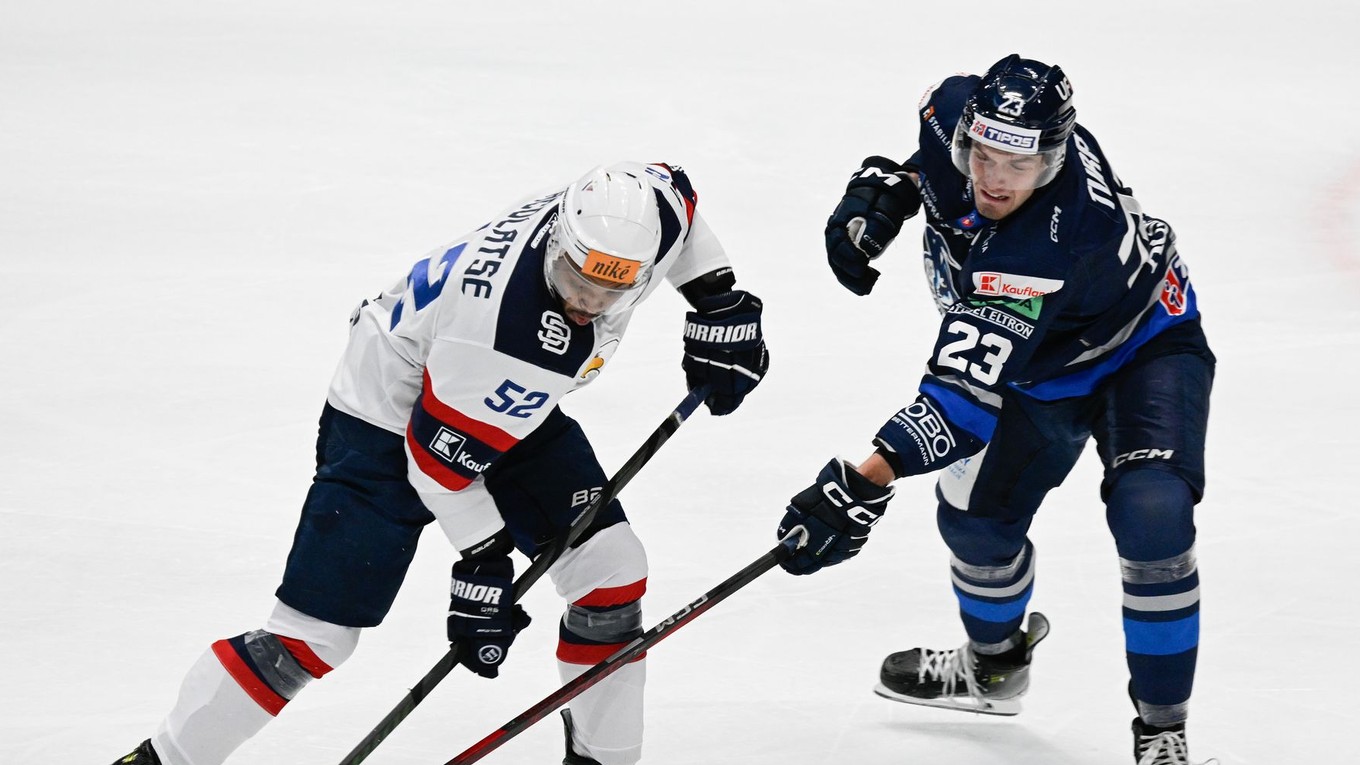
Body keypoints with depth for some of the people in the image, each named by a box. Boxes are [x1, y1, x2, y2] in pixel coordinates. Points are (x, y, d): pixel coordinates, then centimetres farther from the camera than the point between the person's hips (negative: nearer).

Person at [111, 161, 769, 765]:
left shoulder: (643, 206, -22)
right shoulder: (504, 331, -41)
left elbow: (677, 195, 6)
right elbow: (438, 455, -27)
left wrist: (719, 301, 0)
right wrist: (482, 566, -18)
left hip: (512, 410, 8)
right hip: (392, 414, -8)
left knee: (611, 572, -1)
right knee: (314, 634, -9)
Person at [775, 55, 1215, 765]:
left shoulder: (1060, 246, -43)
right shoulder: (956, 109, -26)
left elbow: (971, 391, -45)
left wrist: (869, 481, -51)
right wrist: (881, 192, -8)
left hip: (1142, 350, -7)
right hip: (1036, 356, 7)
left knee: (1151, 516, -26)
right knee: (974, 513, 8)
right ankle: (995, 663, 40)